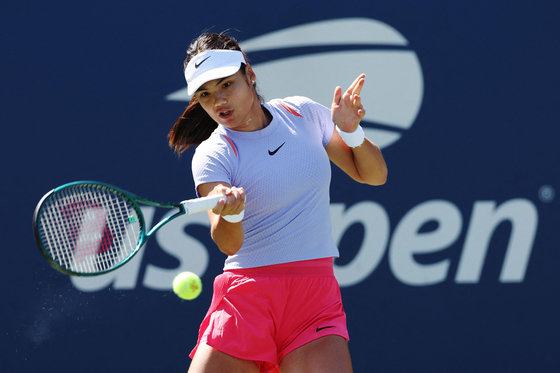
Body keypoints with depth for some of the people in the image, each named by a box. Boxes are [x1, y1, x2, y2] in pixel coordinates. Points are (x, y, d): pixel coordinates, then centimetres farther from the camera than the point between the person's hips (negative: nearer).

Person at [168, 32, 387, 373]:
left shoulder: (302, 113, 6)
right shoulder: (212, 155, -6)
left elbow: (373, 175, 14)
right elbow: (228, 244, -20)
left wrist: (351, 133, -5)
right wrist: (229, 213, -42)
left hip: (316, 298, 2)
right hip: (245, 298, -2)